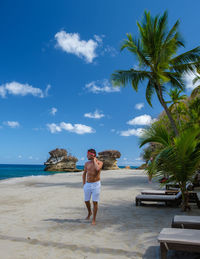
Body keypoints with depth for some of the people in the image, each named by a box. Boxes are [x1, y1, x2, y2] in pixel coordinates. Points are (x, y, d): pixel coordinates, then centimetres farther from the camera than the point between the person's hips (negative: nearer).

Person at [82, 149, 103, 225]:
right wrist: (84, 184, 10)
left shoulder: (100, 162, -8)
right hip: (87, 185, 4)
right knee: (86, 201, 13)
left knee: (95, 202, -1)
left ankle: (94, 219, 15)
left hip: (96, 184, -4)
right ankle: (89, 213, 42)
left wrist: (94, 160, -17)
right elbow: (84, 174, 15)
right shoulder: (87, 163, 4)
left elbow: (97, 169, -31)